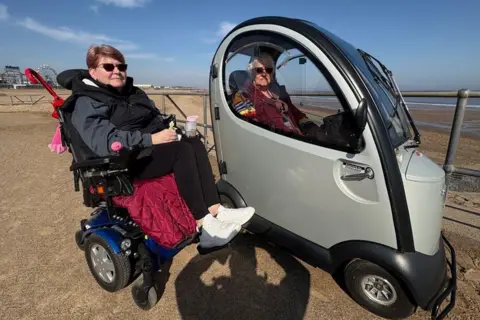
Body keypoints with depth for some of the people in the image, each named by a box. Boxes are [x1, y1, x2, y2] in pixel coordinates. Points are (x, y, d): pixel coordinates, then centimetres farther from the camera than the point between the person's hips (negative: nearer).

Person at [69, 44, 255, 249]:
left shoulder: (134, 92, 21)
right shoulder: (87, 104, -5)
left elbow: (158, 119, 21)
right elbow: (105, 142, -21)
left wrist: (170, 129, -2)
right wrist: (151, 139, -24)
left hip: (153, 147, 8)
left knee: (195, 143, -19)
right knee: (182, 150, -30)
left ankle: (216, 211, -25)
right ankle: (205, 227, -33)